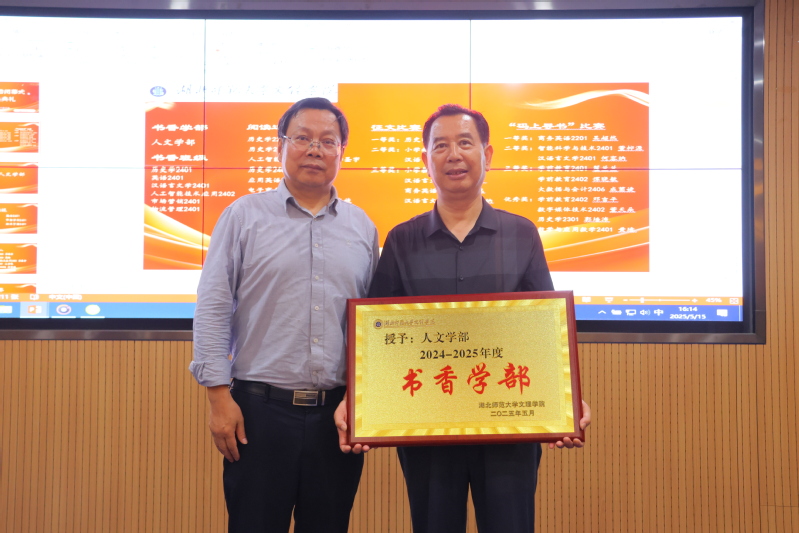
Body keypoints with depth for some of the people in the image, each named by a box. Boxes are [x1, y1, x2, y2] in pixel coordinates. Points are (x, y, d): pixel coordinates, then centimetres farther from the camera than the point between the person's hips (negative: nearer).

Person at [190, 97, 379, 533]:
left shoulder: (363, 228, 11)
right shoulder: (244, 215, 2)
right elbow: (213, 309, -2)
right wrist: (220, 397, -8)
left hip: (338, 414, 3)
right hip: (261, 409, -2)